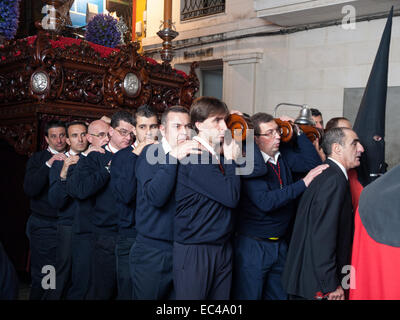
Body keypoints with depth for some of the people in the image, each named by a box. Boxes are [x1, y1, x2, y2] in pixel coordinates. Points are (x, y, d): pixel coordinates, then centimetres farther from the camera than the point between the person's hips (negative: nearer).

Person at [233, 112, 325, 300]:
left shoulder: (283, 155, 3)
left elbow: (313, 162, 1)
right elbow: (265, 201, -26)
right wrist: (303, 183, -23)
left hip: (281, 243, 6)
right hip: (253, 245, -6)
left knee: (279, 295, 18)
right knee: (250, 295, 8)